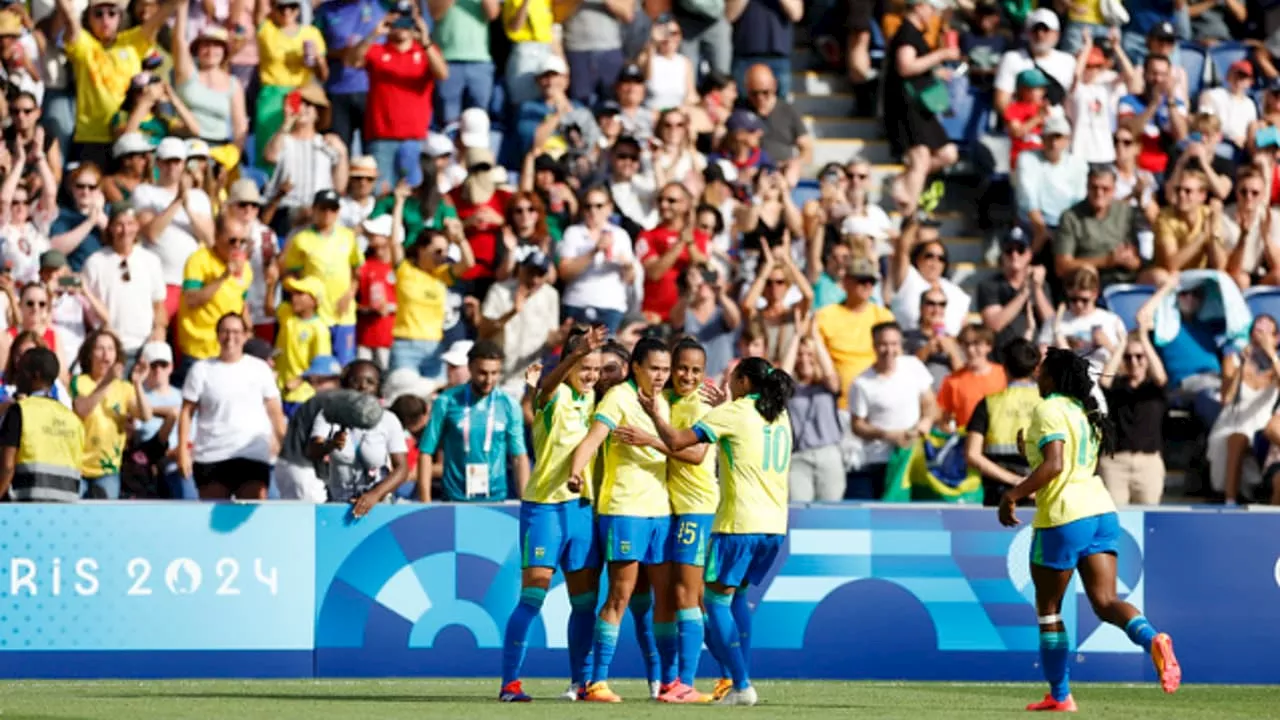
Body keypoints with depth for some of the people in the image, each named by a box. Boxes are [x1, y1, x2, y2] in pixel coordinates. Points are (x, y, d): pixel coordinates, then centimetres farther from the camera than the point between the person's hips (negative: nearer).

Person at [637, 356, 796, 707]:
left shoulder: (734, 413, -7)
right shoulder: (780, 416, 13)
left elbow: (676, 441, -10)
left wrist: (655, 414, 5)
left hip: (739, 523, -7)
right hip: (774, 523, 7)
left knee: (717, 599, 1)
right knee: (737, 594, 21)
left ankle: (741, 685, -8)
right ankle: (743, 677, 16)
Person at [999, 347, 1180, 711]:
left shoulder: (1048, 411, -9)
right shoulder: (1086, 412, 18)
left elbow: (1053, 465, -22)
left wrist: (1012, 496, -17)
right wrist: (1031, 452, 30)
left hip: (1063, 518, -7)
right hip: (1101, 511, 7)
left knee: (1048, 608, 9)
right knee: (1106, 602, -3)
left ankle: (1059, 695, 14)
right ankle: (1153, 639, -33)